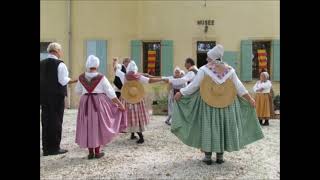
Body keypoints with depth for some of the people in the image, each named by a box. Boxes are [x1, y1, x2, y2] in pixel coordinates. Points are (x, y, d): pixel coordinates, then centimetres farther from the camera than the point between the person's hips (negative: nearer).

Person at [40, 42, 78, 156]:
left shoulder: (42, 63, 10)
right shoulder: (60, 64, -10)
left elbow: (42, 79, 12)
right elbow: (63, 81, -16)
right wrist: (76, 80, -7)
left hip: (44, 96, 6)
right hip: (57, 96, -6)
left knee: (46, 121, 10)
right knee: (56, 121, 2)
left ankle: (46, 148, 16)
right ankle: (54, 148, 7)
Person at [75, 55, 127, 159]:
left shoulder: (82, 77, 1)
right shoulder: (101, 77, -8)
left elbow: (78, 91, 13)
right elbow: (110, 92, -10)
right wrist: (120, 104, -7)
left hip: (85, 103, 3)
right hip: (99, 102, -2)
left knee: (88, 126, 8)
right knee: (98, 126, 6)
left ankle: (90, 152, 12)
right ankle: (97, 152, 10)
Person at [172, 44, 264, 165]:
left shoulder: (204, 69, -8)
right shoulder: (229, 70, 1)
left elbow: (194, 85, -7)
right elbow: (239, 87, 3)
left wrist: (181, 93, 4)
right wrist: (250, 99, 11)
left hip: (208, 105, -2)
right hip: (226, 105, 2)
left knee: (208, 128, 5)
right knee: (223, 127, 10)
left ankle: (208, 157, 8)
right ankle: (220, 156, 15)